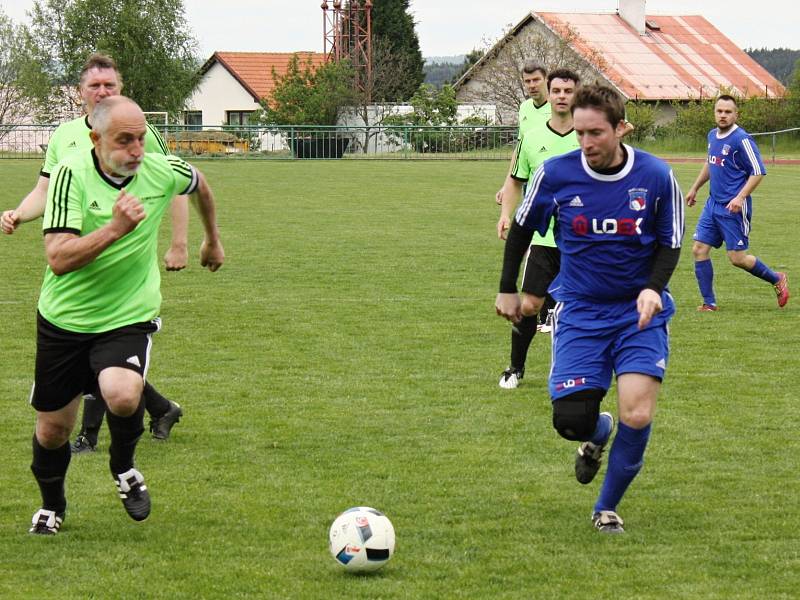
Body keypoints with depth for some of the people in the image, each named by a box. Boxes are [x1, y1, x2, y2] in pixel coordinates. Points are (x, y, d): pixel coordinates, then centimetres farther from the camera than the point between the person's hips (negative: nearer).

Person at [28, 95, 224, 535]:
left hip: (129, 317, 0)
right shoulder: (72, 174, -18)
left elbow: (199, 184, 18)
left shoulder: (161, 172, -9)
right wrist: (115, 228, -38)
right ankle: (51, 505, 42)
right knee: (52, 429, 10)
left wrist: (213, 241, 32)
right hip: (64, 318, 0)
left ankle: (123, 468, 4)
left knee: (122, 395, -29)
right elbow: (58, 258, -27)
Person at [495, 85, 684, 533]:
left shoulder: (656, 177, -9)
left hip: (640, 313, -1)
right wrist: (508, 289, 13)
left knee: (637, 416, -17)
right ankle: (598, 435, 30)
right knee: (571, 420, -11)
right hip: (579, 312, 1)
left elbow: (670, 244, 2)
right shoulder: (556, 174, -8)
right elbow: (522, 228, 10)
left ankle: (608, 507, 9)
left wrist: (652, 287, -16)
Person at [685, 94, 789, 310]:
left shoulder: (741, 139, -15)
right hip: (713, 203, 8)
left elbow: (758, 173, -15)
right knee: (699, 249, 1)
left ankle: (777, 279, 19)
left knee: (737, 258, -5)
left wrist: (740, 197, -24)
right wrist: (695, 188, 30)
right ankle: (709, 303, 9)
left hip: (733, 208, -8)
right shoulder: (712, 135, 9)